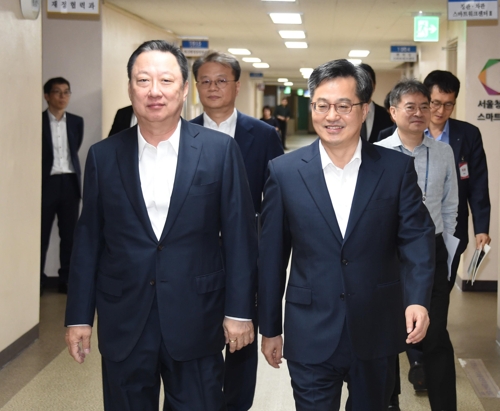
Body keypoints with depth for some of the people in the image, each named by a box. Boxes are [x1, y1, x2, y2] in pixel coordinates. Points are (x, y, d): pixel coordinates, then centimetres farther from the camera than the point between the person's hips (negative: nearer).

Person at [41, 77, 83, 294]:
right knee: (41, 234, 0)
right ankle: (37, 281, 6)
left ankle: (67, 279, 12)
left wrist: (76, 179, 12)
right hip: (46, 182, -4)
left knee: (70, 234, 5)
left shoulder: (76, 122, 10)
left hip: (70, 183, 4)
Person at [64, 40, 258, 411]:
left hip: (196, 324, -1)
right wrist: (79, 317, 4)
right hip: (122, 324, 2)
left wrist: (239, 310, -3)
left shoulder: (220, 150, -3)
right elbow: (88, 241, 5)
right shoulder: (104, 156, 2)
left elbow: (239, 235, -1)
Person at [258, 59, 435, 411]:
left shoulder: (397, 167, -2)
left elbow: (416, 235, -4)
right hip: (311, 338, -1)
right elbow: (272, 256, 2)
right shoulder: (285, 171, -2)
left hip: (377, 333, 1)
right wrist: (270, 328, 6)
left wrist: (418, 299, -22)